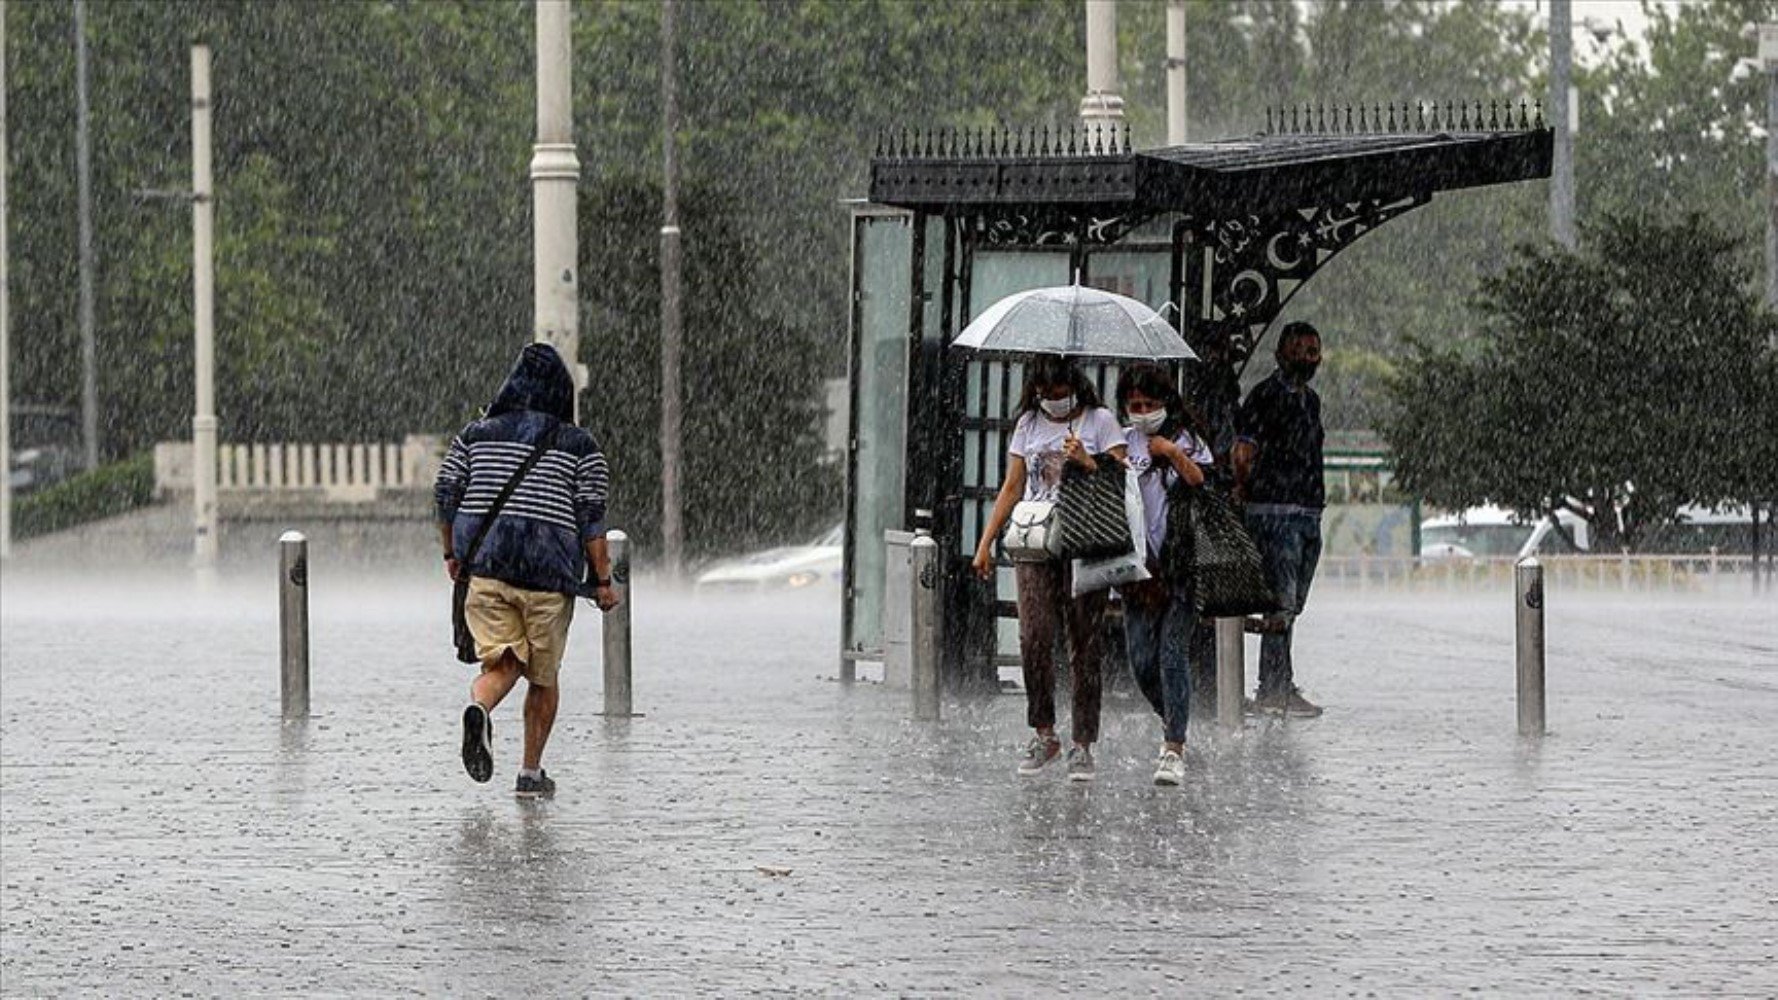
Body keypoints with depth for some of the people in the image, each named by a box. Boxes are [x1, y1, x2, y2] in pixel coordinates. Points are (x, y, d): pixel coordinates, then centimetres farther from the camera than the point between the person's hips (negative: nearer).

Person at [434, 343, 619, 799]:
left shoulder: (476, 435, 9)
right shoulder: (580, 446, 1)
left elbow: (446, 494, 6)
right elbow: (591, 517, -4)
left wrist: (451, 555, 18)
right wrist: (603, 581, -1)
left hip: (485, 568, 2)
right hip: (550, 573, -2)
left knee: (501, 664, 1)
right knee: (543, 676, 13)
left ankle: (480, 709, -33)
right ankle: (531, 773, 16)